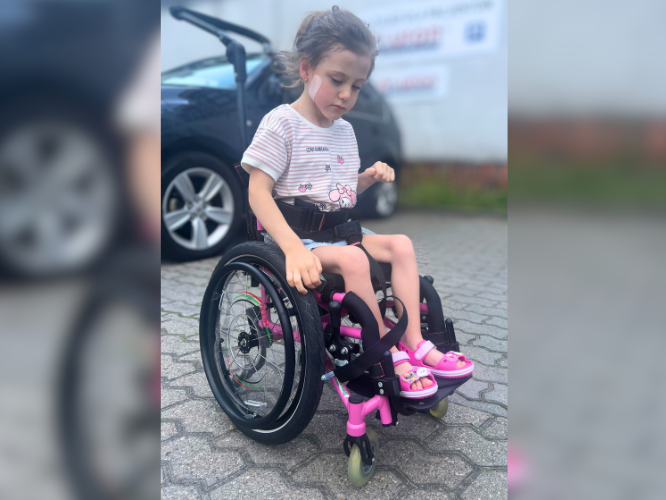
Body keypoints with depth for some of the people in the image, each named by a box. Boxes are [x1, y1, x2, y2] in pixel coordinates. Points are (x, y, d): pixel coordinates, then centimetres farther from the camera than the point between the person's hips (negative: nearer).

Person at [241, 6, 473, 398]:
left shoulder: (345, 131, 13)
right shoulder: (282, 123, -10)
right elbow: (258, 192, -18)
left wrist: (369, 178, -2)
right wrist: (293, 248, -30)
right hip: (297, 234, -7)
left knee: (401, 244, -10)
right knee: (352, 258, -31)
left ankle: (414, 342, -9)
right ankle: (388, 354, -16)